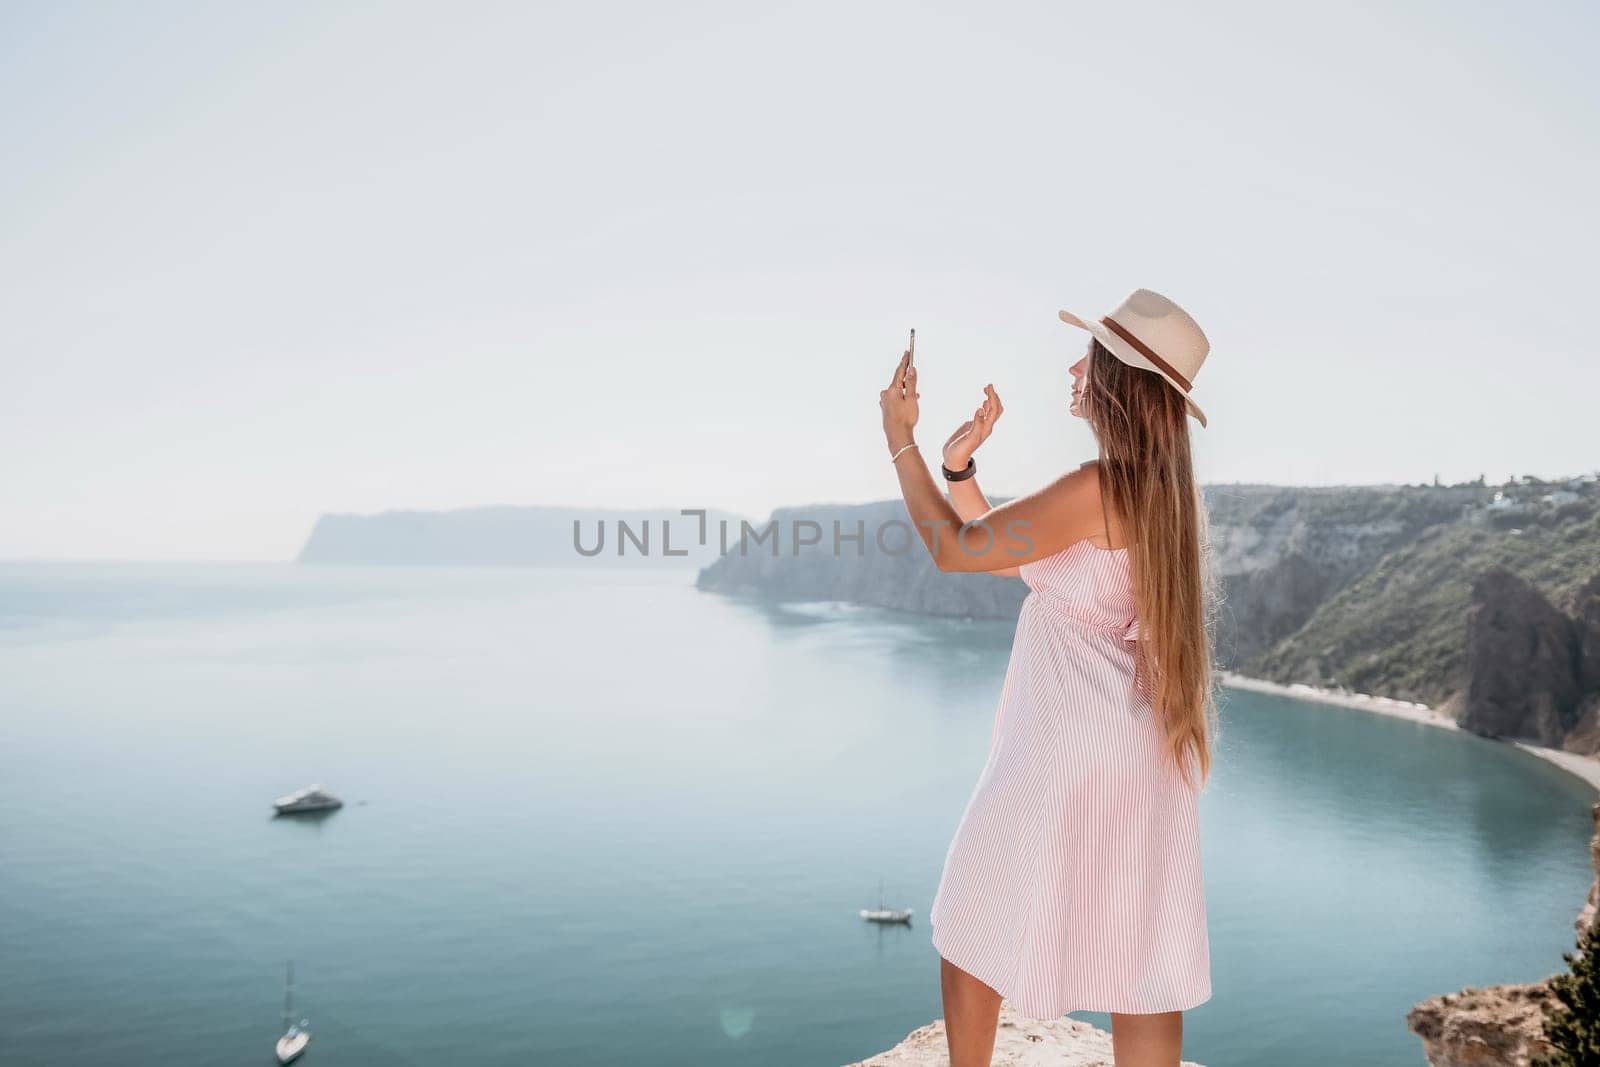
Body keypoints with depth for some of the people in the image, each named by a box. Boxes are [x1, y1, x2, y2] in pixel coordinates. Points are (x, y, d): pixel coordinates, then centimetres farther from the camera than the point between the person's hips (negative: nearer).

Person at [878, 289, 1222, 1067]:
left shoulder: (1099, 488, -21)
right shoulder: (1158, 487, 9)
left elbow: (953, 549, -15)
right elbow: (995, 549, 14)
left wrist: (900, 439, -6)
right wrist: (959, 465, 4)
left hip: (1072, 754, -9)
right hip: (1138, 756, 9)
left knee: (971, 930, 13)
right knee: (1141, 964, 13)